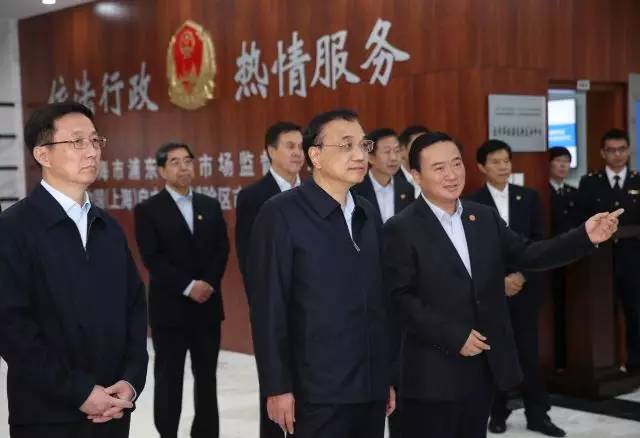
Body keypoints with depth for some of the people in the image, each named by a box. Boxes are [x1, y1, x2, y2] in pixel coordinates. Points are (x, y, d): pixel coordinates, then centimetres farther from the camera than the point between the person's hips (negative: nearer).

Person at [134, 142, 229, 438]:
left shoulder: (211, 206, 11)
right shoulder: (148, 210, -2)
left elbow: (222, 250, 5)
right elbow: (152, 259, -10)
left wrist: (207, 284, -11)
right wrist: (188, 287, -16)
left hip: (208, 305, 4)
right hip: (170, 308, -4)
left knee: (207, 377, 10)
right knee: (169, 379, 3)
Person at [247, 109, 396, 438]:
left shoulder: (368, 214, 12)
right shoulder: (281, 213, -7)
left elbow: (380, 300, 12)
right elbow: (268, 307, -10)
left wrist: (389, 375, 11)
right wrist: (277, 387, -13)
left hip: (371, 388, 6)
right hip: (317, 391, -5)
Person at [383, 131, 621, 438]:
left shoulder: (485, 217, 9)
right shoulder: (401, 229, -9)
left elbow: (527, 255, 3)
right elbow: (400, 298, -14)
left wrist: (585, 237, -11)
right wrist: (454, 337, -18)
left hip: (484, 366, 6)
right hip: (433, 374, -5)